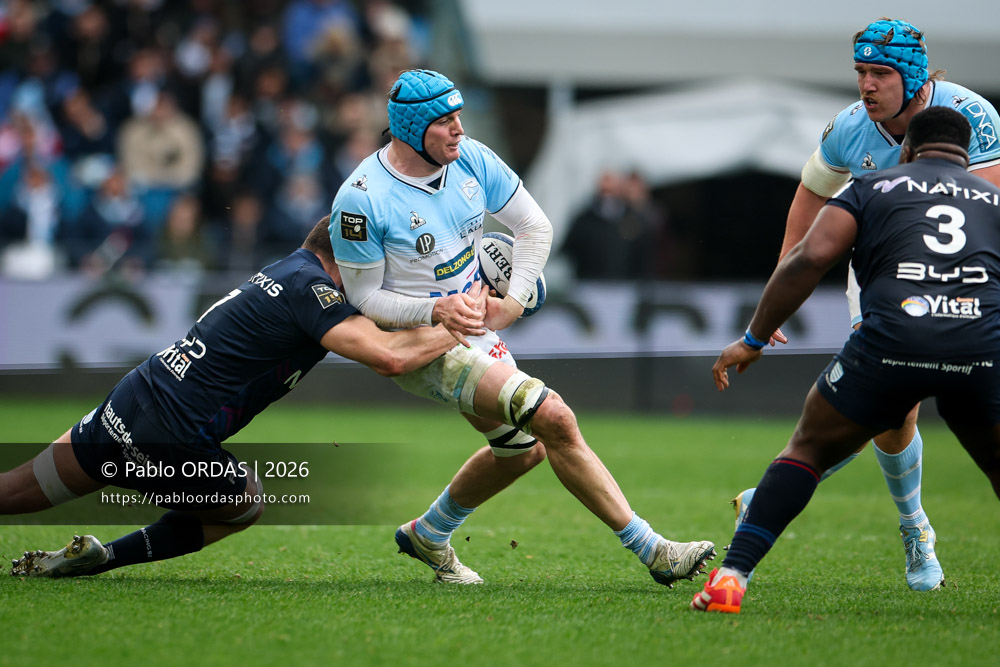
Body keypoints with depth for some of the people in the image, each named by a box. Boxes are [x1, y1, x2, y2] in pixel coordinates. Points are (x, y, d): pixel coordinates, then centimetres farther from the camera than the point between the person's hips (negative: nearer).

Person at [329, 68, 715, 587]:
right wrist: (434, 312, -29)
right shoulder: (362, 199, -21)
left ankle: (427, 535, 41)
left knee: (520, 449, 19)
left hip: (473, 325, 8)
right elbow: (364, 296, -14)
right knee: (553, 418, -20)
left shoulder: (472, 160, -5)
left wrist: (511, 303, -6)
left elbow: (534, 227, 6)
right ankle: (650, 551, -16)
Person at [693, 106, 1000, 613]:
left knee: (809, 448, 18)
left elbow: (811, 257, 7)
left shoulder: (873, 188, 21)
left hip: (892, 336, -1)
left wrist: (754, 338, 12)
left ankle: (732, 576, 5)